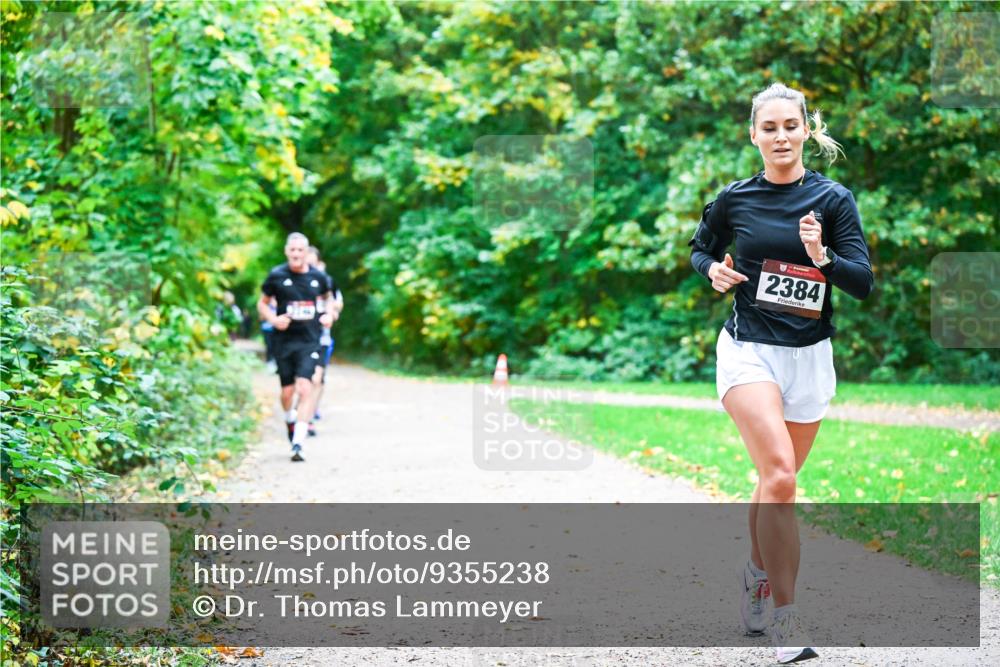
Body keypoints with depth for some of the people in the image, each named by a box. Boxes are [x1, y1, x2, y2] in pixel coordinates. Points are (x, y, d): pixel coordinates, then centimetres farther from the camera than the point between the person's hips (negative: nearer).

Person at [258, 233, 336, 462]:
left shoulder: (318, 277, 2)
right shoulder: (276, 276, -2)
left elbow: (328, 297, 22)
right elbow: (262, 303, 8)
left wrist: (329, 314, 2)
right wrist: (273, 319, -10)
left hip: (309, 341, 0)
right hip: (284, 340, 0)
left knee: (305, 388, -15)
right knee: (287, 390, 5)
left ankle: (297, 444, -19)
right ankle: (290, 421, 40)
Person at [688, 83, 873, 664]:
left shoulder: (833, 199, -1)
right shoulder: (734, 200, 1)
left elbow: (863, 283, -7)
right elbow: (700, 249, 19)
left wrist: (823, 258, -26)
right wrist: (714, 270, -3)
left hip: (809, 355, 2)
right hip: (749, 350, -2)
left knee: (778, 481, 13)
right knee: (779, 475, -20)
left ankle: (758, 574, 41)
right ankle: (787, 619, -19)